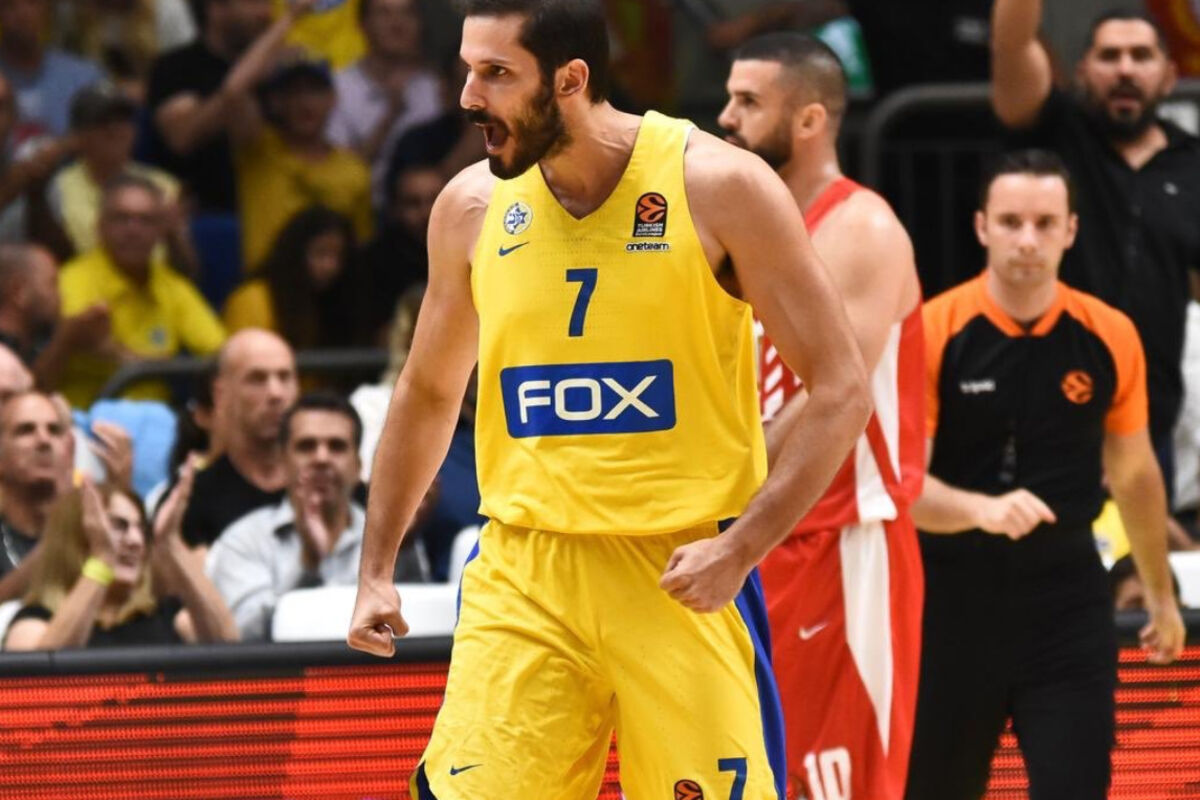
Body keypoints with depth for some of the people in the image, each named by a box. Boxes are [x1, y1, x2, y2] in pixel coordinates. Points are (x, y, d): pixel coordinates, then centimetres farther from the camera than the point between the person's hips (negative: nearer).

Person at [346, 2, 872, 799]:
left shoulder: (717, 187, -8)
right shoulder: (473, 206, 4)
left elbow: (841, 389, -6)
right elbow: (430, 391, 21)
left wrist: (740, 548, -15)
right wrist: (376, 569, 17)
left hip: (682, 576, -3)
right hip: (523, 577, 3)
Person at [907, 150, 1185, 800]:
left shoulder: (1110, 339, -1)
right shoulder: (933, 333, -10)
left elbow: (1134, 475, 13)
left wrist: (1160, 595, 21)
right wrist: (982, 509, -33)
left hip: (1067, 600, 1)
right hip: (953, 596, -1)